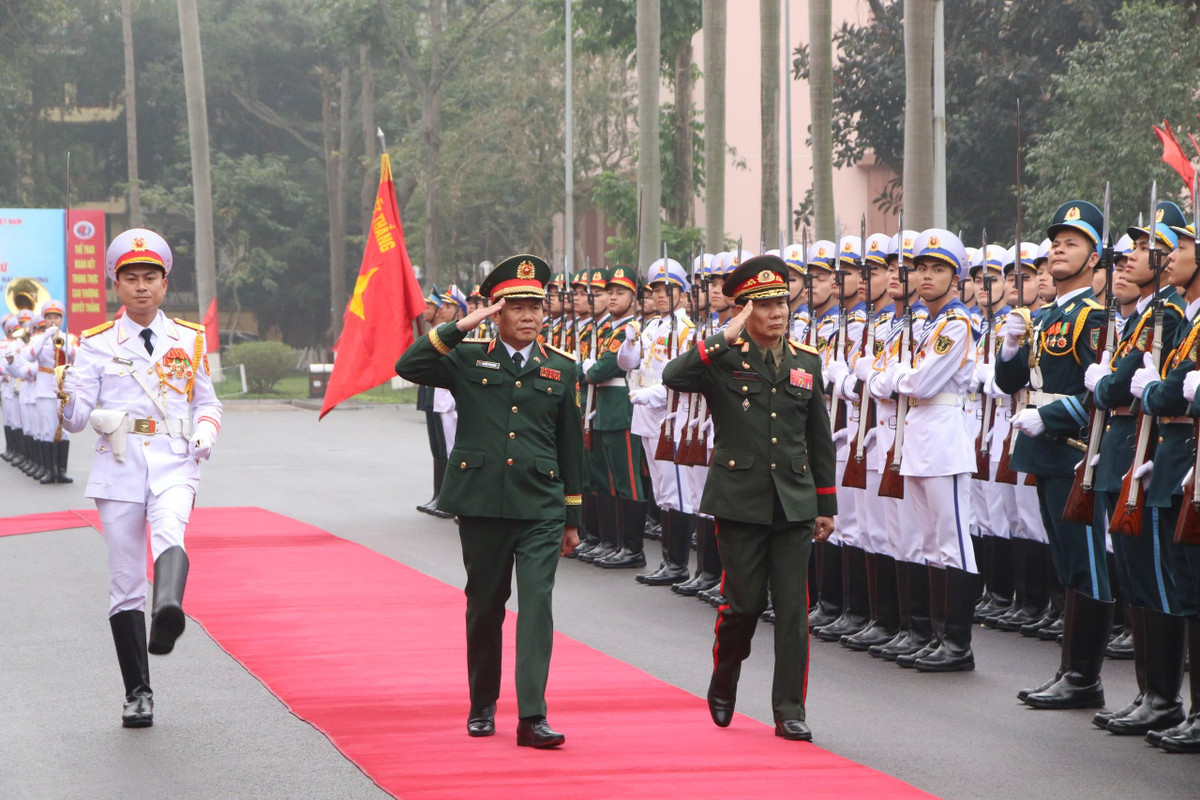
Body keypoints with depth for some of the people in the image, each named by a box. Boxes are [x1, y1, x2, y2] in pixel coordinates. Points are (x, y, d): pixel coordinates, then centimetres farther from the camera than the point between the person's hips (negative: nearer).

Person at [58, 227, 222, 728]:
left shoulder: (189, 340, 11)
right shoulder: (97, 343, 7)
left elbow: (207, 402, 20)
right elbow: (76, 418, 2)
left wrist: (206, 431, -2)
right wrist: (64, 395, -20)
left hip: (173, 464, -1)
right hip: (118, 466, 1)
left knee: (170, 534, -33)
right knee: (125, 581, 1)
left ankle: (168, 614, -61)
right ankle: (138, 694, 10)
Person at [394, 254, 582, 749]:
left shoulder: (562, 369, 8)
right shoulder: (468, 360, 4)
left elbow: (570, 446, 12)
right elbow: (408, 368, -11)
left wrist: (572, 518, 12)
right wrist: (459, 327, -16)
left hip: (541, 508, 0)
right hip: (481, 503, 0)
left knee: (537, 602, -12)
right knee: (484, 607, 10)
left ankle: (532, 716, -15)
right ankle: (482, 705, 26)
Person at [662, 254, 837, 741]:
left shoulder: (807, 362, 10)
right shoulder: (723, 359, -2)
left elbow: (820, 439, 16)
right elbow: (673, 377, -22)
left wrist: (826, 505, 15)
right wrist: (725, 340, -25)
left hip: (793, 501, 3)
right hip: (740, 499, -3)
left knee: (793, 607, -1)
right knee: (744, 602, 1)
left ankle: (789, 711, 4)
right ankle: (723, 684, 28)